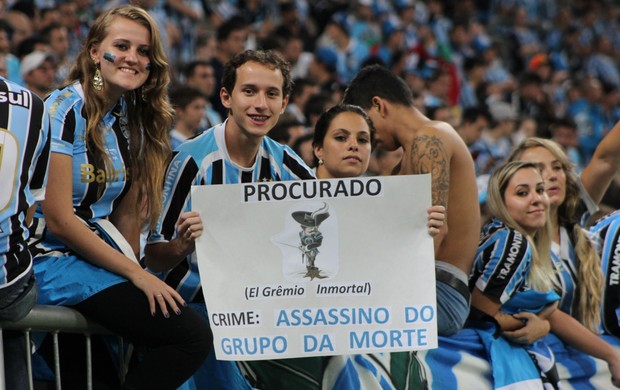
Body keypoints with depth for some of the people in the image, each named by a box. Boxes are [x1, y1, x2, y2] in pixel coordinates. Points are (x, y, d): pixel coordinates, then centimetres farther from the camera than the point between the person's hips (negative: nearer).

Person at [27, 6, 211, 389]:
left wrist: (135, 276, -1)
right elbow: (58, 218, -14)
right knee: (192, 335, -21)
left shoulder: (132, 120, 12)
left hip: (97, 254, 7)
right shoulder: (64, 111, -10)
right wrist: (136, 275, -13)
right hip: (52, 259, -7)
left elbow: (127, 213, 13)